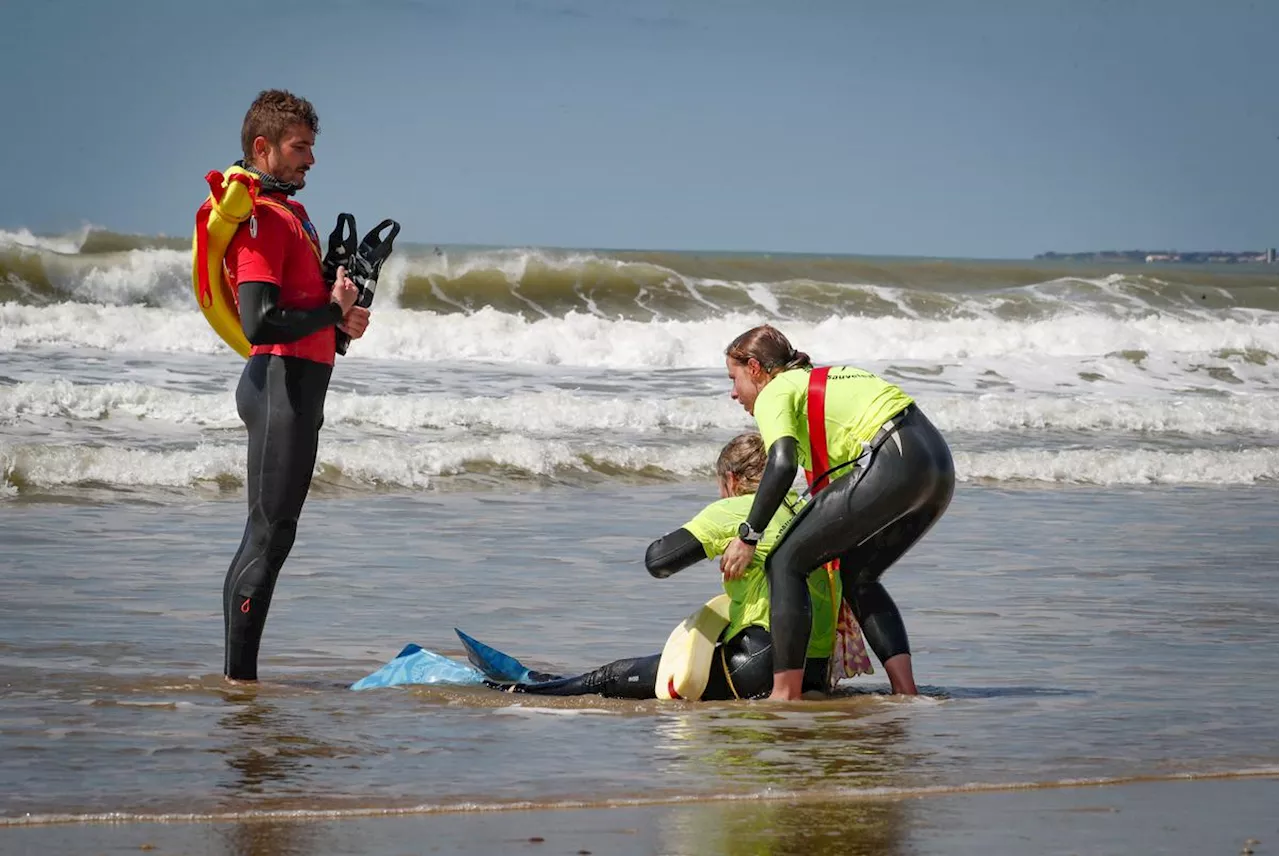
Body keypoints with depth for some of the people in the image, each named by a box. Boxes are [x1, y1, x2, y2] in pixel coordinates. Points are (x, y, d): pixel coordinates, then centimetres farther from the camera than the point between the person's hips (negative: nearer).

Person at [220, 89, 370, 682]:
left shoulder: (287, 211, 18)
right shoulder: (262, 218, -14)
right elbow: (259, 322, -24)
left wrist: (340, 319, 8)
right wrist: (333, 312, -13)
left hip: (299, 383, 11)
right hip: (281, 381, -11)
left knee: (270, 534, 11)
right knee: (270, 534, -10)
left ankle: (238, 677, 15)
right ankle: (239, 678, -8)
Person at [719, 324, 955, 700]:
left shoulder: (775, 392, 4)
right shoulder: (819, 379, 30)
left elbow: (782, 464, -13)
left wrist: (748, 536, -7)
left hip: (894, 465, -9)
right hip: (939, 465, 9)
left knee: (785, 563, -1)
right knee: (857, 575, 24)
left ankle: (785, 697, -6)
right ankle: (906, 693, 13)